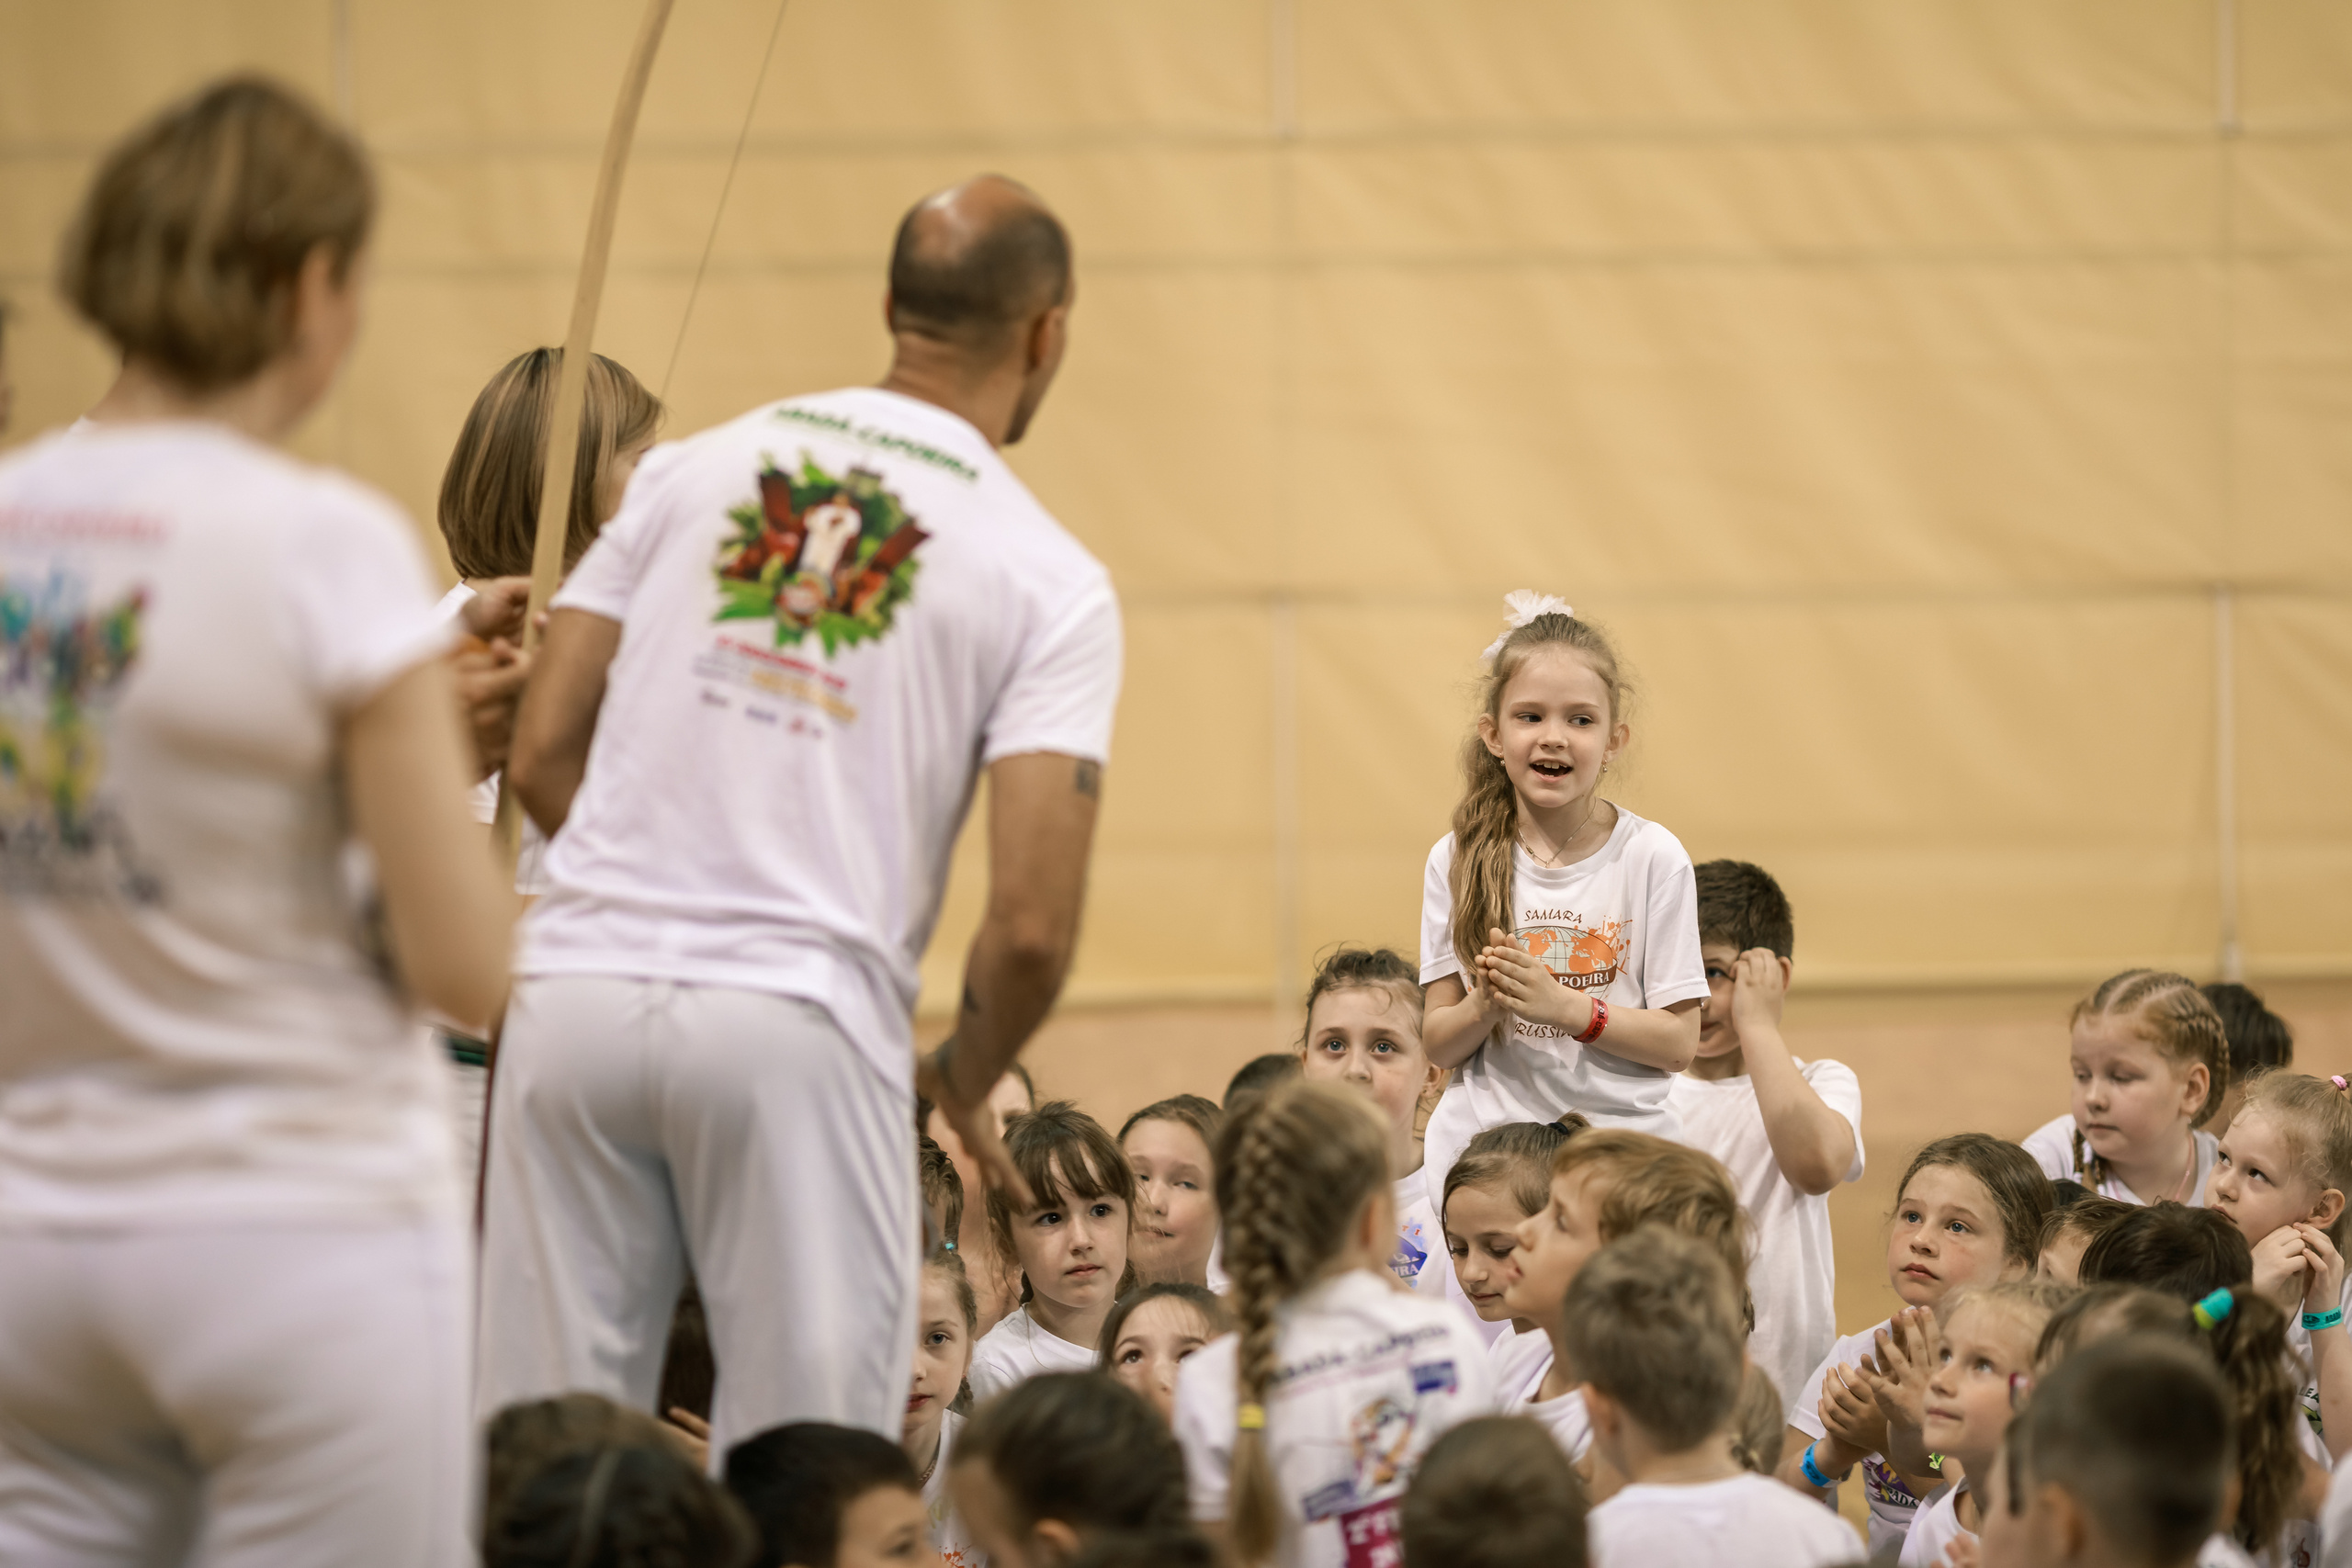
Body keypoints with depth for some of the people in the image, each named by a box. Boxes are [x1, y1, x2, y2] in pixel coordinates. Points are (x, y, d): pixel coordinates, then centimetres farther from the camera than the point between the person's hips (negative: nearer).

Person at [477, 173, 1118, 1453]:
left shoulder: (692, 470, 13)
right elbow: (1031, 925, -6)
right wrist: (960, 1084, 13)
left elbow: (542, 758, 11)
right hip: (803, 1025, -3)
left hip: (579, 988, 3)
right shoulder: (1049, 584, 3)